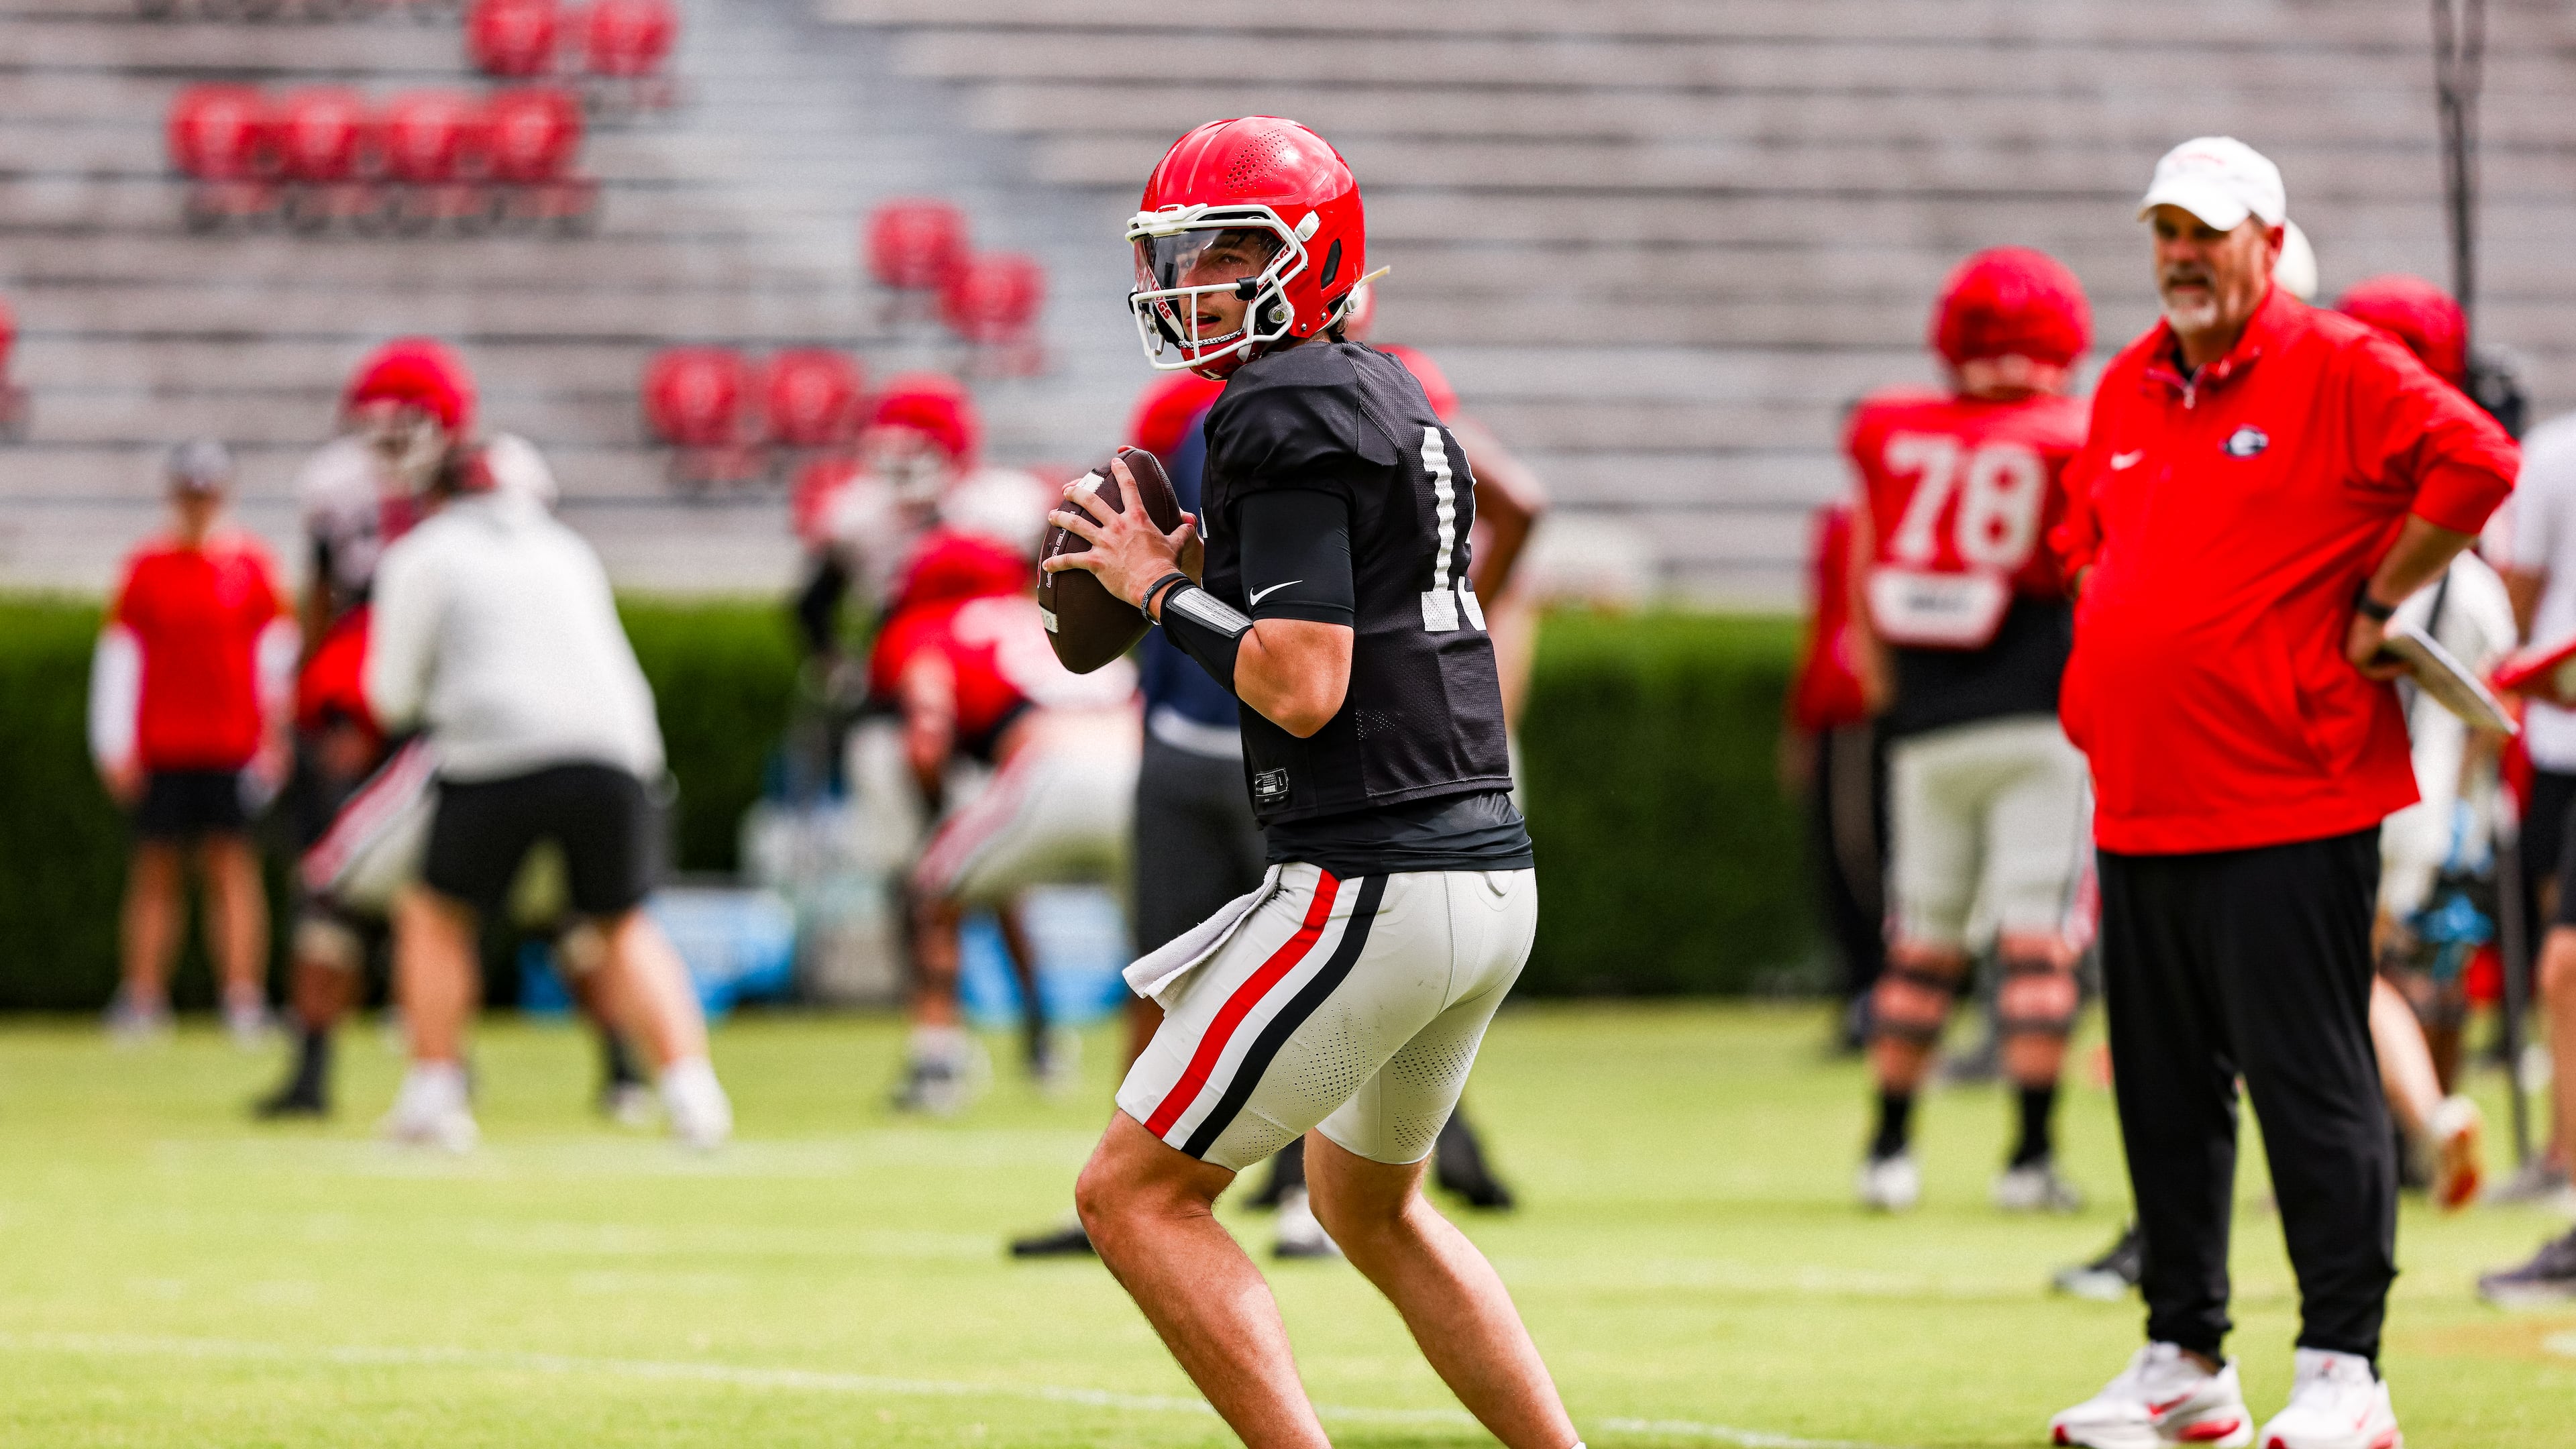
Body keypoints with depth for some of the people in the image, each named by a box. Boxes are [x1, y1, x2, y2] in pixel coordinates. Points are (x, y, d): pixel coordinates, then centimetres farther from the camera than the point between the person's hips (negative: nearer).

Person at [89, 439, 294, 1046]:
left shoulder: (251, 563, 4)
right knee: (156, 870, 4)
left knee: (232, 866, -4)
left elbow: (276, 653, 7)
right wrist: (114, 744, -1)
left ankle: (244, 996, -7)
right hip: (160, 747, 1)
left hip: (232, 747, -1)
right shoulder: (146, 566, 4)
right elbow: (119, 655, 4)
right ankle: (144, 995, 8)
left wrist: (274, 734, 2)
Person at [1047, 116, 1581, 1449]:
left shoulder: (1285, 412, -12)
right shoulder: (1394, 402, 17)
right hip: (1493, 875, 10)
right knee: (1367, 1202, 28)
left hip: (1375, 883, -10)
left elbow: (1302, 687, -19)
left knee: (1136, 1194, -3)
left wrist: (1161, 589, -6)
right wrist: (1213, 583, 15)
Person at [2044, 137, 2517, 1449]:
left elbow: (2475, 460, -17)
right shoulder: (2125, 392, 16)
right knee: (2164, 1093, 11)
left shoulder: (2338, 371, -6)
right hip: (2142, 805, 7)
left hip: (2289, 800, -7)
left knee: (2310, 1086, -6)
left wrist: (2375, 610, -12)